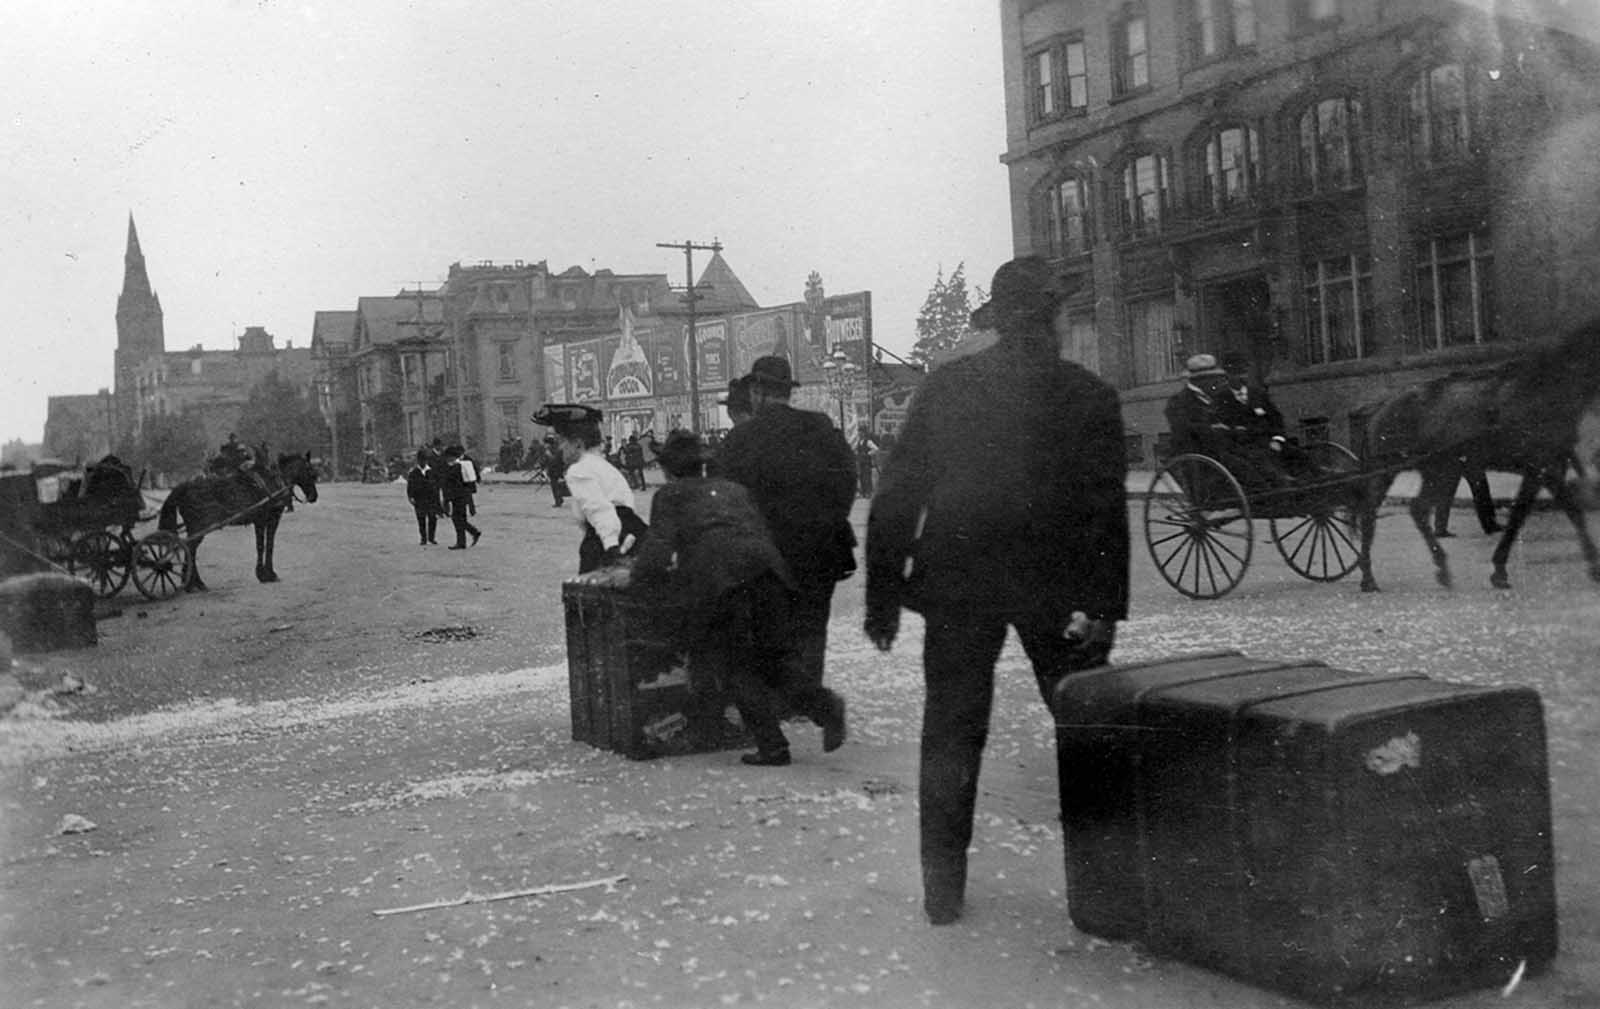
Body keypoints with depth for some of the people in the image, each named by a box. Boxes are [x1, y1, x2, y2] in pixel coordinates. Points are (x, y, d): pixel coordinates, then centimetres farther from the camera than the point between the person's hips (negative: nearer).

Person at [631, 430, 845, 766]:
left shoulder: (670, 496, 19)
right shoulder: (734, 489, 33)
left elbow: (657, 552, 7)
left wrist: (640, 573, 26)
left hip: (719, 581, -4)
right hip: (767, 570, 4)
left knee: (736, 666, 6)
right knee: (777, 656, 12)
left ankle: (772, 746, -2)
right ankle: (821, 702, -14)